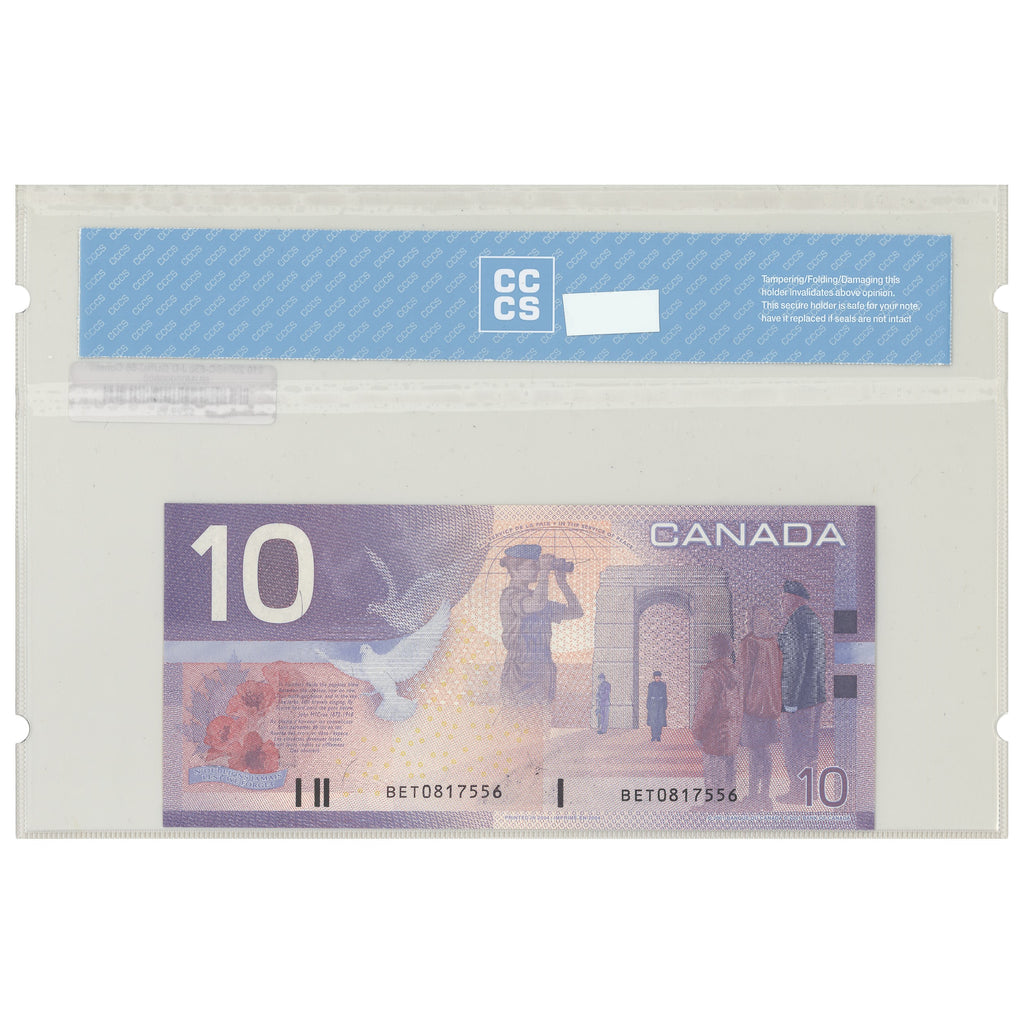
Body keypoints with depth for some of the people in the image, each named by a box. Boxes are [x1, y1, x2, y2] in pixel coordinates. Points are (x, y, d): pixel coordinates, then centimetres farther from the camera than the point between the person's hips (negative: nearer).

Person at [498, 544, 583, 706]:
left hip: (543, 671, 8)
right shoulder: (510, 595, -9)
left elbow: (576, 612, 18)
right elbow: (537, 604, -30)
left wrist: (562, 582, 8)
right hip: (519, 673, -8)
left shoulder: (532, 596, 16)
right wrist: (544, 571, -18)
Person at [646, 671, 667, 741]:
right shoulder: (651, 685, 4)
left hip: (661, 704, 1)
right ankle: (653, 737, 1)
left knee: (660, 721, -1)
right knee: (653, 721, -4)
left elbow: (665, 696, 9)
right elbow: (649, 696, 5)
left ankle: (658, 737, 7)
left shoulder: (663, 685, 8)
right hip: (653, 703, -1)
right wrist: (648, 706, 0)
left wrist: (665, 706, 4)